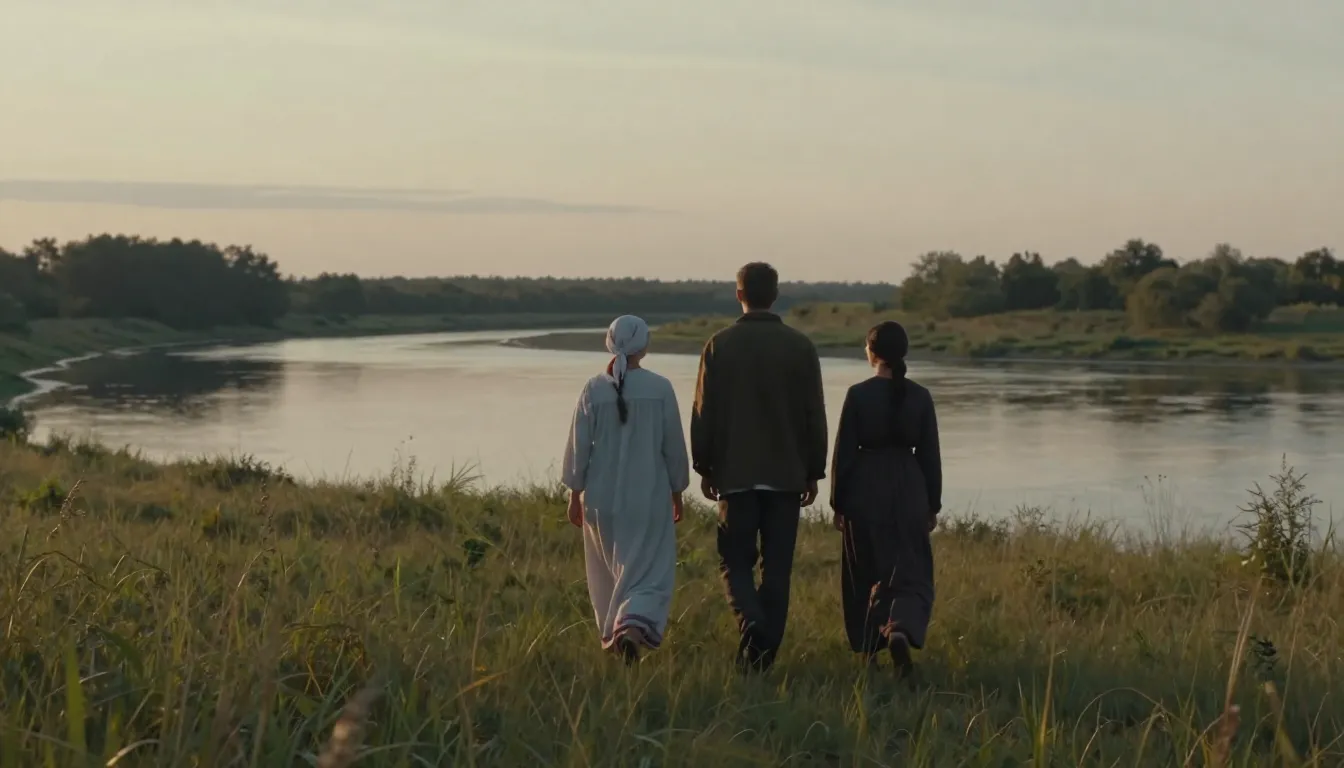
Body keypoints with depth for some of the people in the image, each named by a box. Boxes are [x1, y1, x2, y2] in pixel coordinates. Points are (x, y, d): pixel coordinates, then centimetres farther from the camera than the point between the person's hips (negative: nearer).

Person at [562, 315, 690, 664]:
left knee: (608, 573, 18)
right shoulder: (660, 388, -8)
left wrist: (575, 496, 9)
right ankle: (633, 626, -22)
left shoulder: (594, 390, -5)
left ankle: (612, 635, 25)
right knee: (649, 569, 1)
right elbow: (674, 446, -2)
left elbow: (578, 447, -1)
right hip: (649, 498, -2)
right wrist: (677, 493, 11)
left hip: (602, 498, 2)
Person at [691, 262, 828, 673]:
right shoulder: (800, 346, 0)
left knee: (736, 562, 8)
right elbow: (815, 416, 2)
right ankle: (763, 654, 5)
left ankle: (750, 621, -18)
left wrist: (704, 468, 9)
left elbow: (704, 413, -1)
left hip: (735, 474, -1)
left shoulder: (720, 345, -3)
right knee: (777, 567, 7)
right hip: (786, 474, 1)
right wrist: (813, 472, 10)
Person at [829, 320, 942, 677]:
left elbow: (844, 452, -5)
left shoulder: (858, 394, -7)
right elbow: (930, 455, 3)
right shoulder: (920, 396, 0)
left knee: (866, 573, 13)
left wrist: (838, 504, 3)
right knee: (911, 571, 5)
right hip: (909, 489, 1)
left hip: (865, 490, -1)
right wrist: (933, 505, 12)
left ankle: (870, 649, 18)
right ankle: (902, 630, -22)